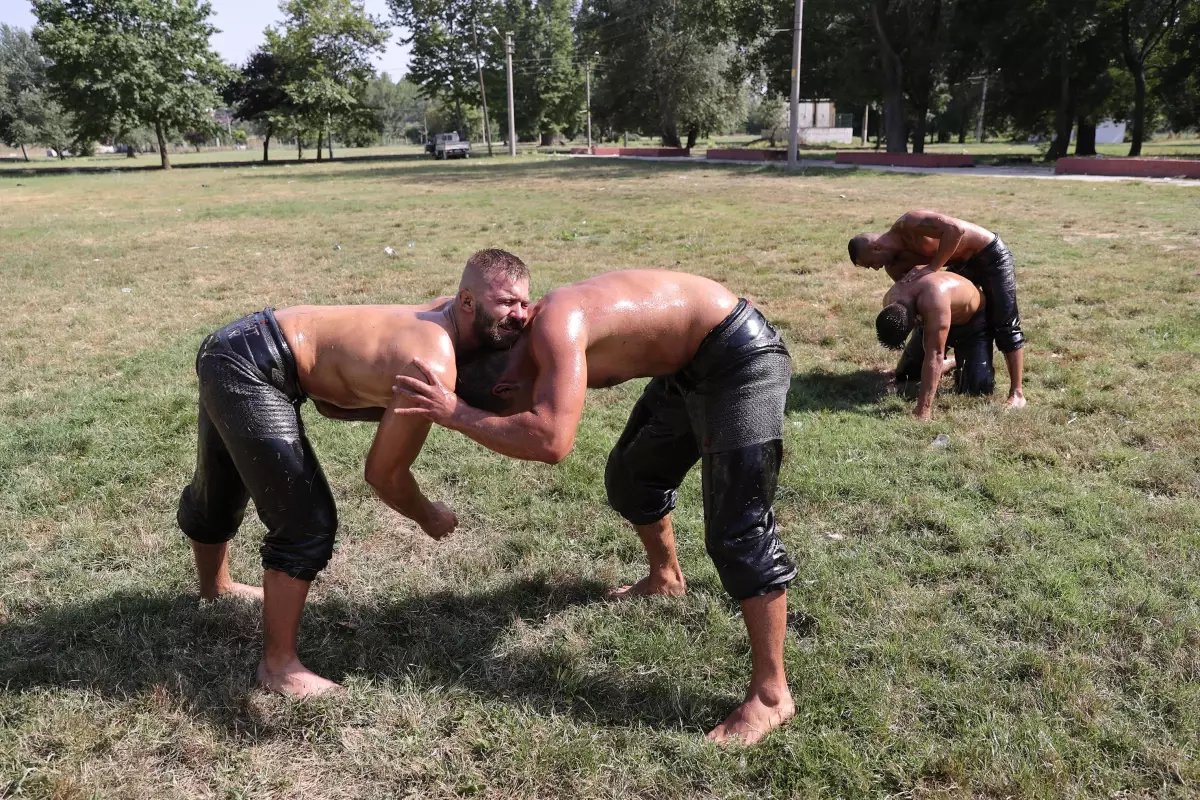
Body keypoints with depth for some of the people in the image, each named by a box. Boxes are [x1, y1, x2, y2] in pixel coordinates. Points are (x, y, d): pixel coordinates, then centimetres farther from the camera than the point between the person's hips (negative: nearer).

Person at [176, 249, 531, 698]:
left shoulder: (441, 316, 0)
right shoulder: (434, 369, -27)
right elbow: (383, 473, -16)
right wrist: (427, 516, 1)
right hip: (249, 369, -10)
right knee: (308, 523, -8)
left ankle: (215, 588, 58)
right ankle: (278, 665, 9)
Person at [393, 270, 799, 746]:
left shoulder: (556, 328, -27)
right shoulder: (534, 334, 1)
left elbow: (552, 442, -38)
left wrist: (454, 414, -30)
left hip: (739, 357, -10)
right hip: (688, 363, 10)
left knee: (736, 528, -12)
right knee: (631, 475, 22)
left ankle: (770, 695, -3)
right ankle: (665, 578, 48)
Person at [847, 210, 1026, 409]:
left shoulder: (907, 224, -28)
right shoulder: (895, 265, -4)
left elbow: (955, 228, -40)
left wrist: (932, 267, -37)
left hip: (990, 254, -8)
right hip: (963, 263, 9)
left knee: (1005, 324, -9)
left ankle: (1017, 393, -7)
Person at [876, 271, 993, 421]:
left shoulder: (934, 298, -47)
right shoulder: (889, 300, -25)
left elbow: (934, 354, -47)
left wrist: (924, 409, -47)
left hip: (973, 322, -5)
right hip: (932, 322, 5)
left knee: (978, 388, -17)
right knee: (904, 375, 1)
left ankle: (962, 365, 15)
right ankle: (949, 364, 25)